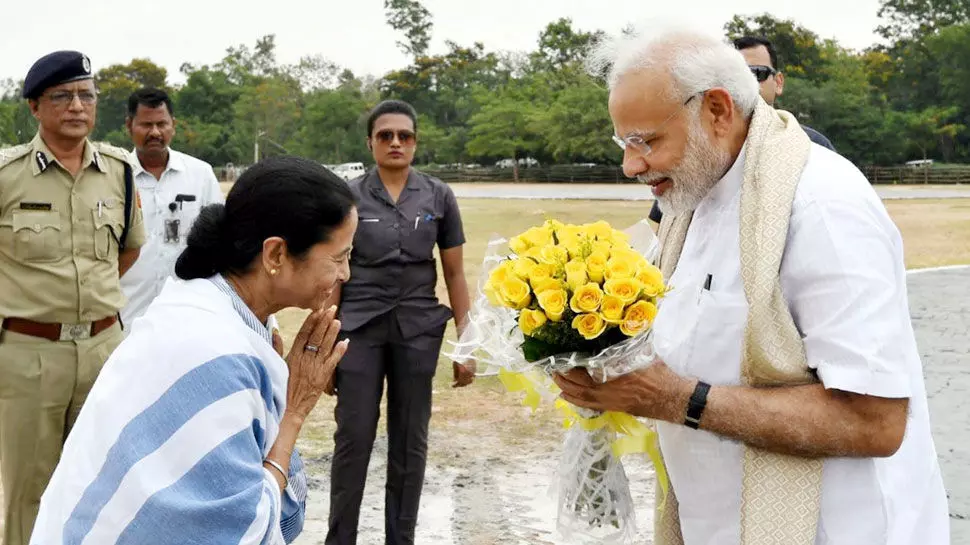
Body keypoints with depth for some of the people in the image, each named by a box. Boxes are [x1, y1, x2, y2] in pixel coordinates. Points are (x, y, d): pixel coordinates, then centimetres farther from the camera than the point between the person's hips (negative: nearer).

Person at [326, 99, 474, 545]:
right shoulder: (348, 196, 0)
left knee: (410, 441, 7)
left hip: (418, 328, 1)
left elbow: (455, 274, 5)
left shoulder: (439, 197, 3)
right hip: (359, 325, -1)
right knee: (353, 438, 0)